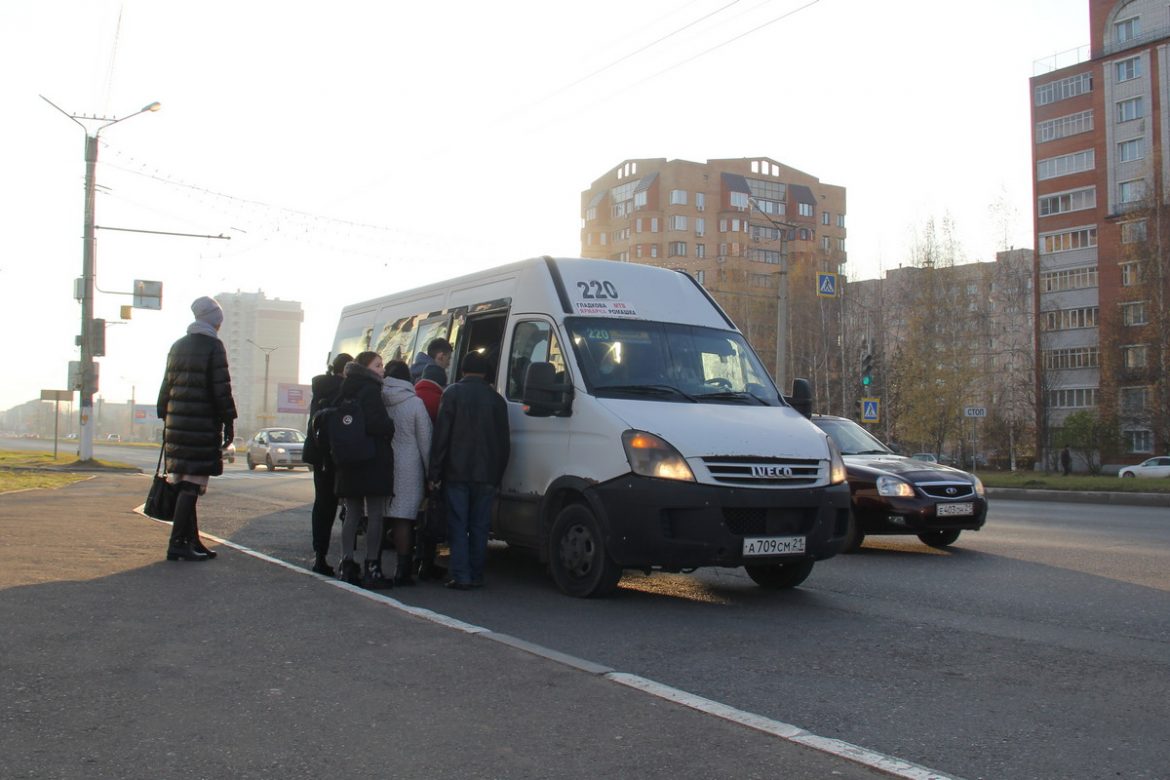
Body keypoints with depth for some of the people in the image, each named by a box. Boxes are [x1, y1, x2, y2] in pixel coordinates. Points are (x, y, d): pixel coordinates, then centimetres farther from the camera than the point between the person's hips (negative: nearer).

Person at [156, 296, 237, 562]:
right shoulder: (213, 346, -7)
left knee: (184, 485, 10)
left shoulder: (177, 346, 16)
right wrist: (229, 423, -6)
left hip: (176, 424, 7)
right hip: (202, 427, -7)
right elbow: (221, 389, -11)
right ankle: (178, 544, -8)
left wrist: (165, 418, 21)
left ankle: (192, 541, 16)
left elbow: (166, 386, 17)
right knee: (191, 485, -6)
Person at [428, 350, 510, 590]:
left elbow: (441, 435, -5)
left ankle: (461, 577, -4)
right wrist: (497, 475, 17)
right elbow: (503, 442, 11)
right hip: (486, 475, 3)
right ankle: (476, 576, 10)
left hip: (457, 473, -3)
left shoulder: (452, 393, -1)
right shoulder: (496, 399, 9)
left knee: (458, 525, 0)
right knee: (479, 526, 8)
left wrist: (435, 472, -3)